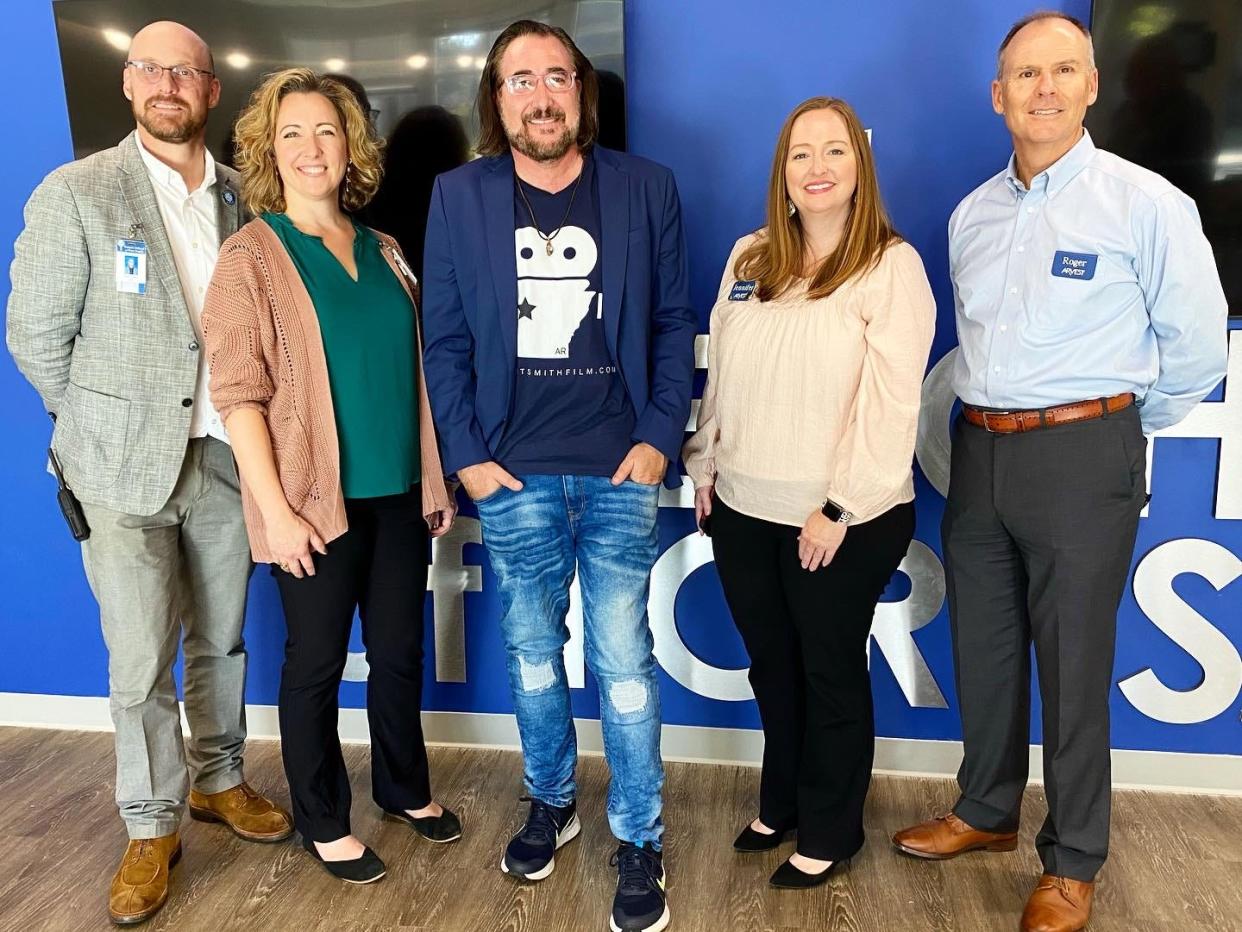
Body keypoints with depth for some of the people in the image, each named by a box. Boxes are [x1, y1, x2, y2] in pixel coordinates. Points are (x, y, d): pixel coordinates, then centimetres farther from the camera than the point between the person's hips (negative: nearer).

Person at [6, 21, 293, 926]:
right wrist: (107, 426, 2)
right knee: (141, 662, 4)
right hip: (125, 469, -3)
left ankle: (219, 779, 35)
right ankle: (152, 825, 22)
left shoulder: (242, 197, 5)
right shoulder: (74, 193, -5)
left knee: (221, 641, 15)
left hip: (225, 458, 3)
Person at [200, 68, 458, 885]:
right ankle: (323, 821, 29)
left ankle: (405, 787, 37)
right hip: (316, 500, -4)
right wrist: (275, 509, -16)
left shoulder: (384, 252, 9)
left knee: (400, 651, 15)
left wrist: (436, 479, 10)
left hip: (398, 492, 5)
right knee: (317, 662, 9)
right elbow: (237, 394, -11)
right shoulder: (250, 256, -6)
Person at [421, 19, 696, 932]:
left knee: (623, 660, 1)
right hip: (513, 474, 2)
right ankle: (551, 802, 37)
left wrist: (658, 438, -5)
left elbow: (674, 323, 3)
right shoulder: (458, 196, 2)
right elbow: (445, 339, 3)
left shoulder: (646, 188, 2)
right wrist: (466, 454, -3)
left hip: (620, 469, -1)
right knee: (531, 653, 14)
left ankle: (640, 840, 20)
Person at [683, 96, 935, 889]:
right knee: (771, 666, 19)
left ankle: (830, 831, 31)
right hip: (744, 510, 5)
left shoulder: (892, 267, -10)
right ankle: (781, 804, 40)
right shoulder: (749, 258, 8)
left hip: (843, 520, -5)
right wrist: (705, 467, 9)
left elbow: (891, 404, -15)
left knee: (831, 673, 11)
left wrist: (840, 510, -18)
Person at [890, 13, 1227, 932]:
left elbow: (1198, 346, -3)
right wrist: (995, 422, 15)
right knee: (982, 649, 15)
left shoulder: (1147, 203, -7)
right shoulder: (972, 214, 10)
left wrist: (1116, 430, 6)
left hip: (1082, 458, -5)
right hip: (979, 451, 5)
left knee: (1073, 664, 5)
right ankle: (987, 812, 36)